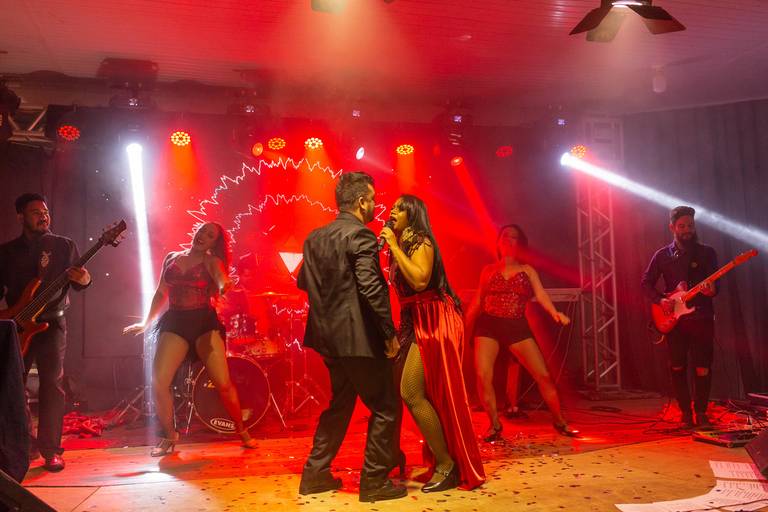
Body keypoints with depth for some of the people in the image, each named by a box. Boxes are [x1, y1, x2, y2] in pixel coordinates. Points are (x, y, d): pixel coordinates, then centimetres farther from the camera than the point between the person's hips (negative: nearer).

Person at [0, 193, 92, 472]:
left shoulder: (64, 245, 4)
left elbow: (77, 283, -1)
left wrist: (83, 280, -25)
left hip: (51, 323, -2)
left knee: (52, 384, -8)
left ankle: (51, 451, -3)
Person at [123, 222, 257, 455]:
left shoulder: (211, 261, 4)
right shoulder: (171, 258, 14)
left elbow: (221, 278, -19)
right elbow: (161, 293, 21)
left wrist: (224, 285, -43)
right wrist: (146, 322, 19)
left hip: (205, 321, -3)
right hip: (174, 322, 3)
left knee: (223, 383, -11)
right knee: (158, 383, -9)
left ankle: (241, 431, 10)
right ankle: (169, 436, 13)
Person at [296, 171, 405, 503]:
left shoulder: (314, 237, 10)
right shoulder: (361, 235, -14)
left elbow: (303, 281, 18)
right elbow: (371, 288, -22)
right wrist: (390, 334, -15)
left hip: (329, 336, 8)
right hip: (359, 337, -8)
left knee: (340, 404, 22)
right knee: (384, 407, 6)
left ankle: (315, 474, 27)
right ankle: (374, 481, 11)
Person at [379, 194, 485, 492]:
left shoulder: (421, 242, -9)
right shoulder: (401, 246, 16)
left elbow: (420, 280, -26)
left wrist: (394, 247, -19)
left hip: (432, 323, -9)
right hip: (414, 322, 9)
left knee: (411, 392, -14)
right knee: (396, 388, 10)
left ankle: (448, 465, -2)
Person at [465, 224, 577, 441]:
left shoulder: (527, 270, 11)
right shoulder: (488, 270, 12)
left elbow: (540, 294, -4)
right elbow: (477, 302, 14)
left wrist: (554, 312, -24)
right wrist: (463, 329, 11)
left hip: (517, 327, 0)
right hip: (488, 326, 0)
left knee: (543, 375, -4)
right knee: (483, 376, -14)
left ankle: (559, 421, 16)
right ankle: (495, 425, 4)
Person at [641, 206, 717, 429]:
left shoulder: (707, 253, 6)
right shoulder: (663, 255, 7)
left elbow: (715, 283, 1)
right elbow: (646, 283, 9)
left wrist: (712, 291, -23)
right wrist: (661, 300, -7)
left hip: (702, 318, 0)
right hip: (674, 319, 1)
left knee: (703, 369, -2)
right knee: (678, 368, 3)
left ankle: (701, 412, 15)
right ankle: (685, 413, 16)